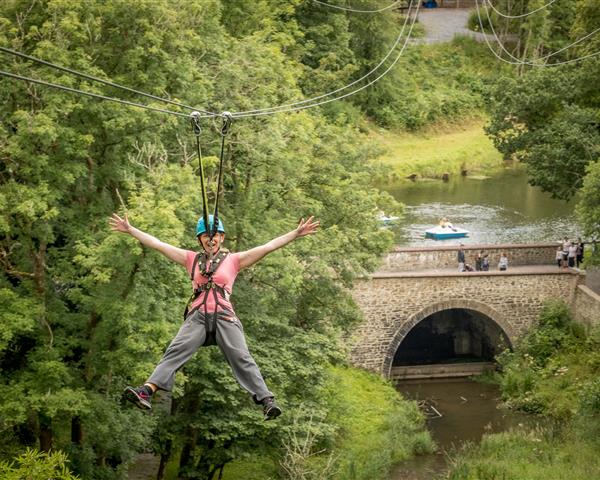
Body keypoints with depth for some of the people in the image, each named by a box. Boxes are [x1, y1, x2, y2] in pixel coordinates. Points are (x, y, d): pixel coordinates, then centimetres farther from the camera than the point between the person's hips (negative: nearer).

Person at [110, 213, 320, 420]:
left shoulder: (233, 260, 16)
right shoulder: (191, 259, 22)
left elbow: (268, 247, 11)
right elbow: (157, 244, 21)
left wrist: (296, 233, 5)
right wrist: (130, 229, 19)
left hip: (224, 316, -1)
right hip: (197, 316, 1)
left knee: (241, 357, -19)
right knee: (175, 351, -20)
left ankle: (267, 400, -29)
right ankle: (146, 392, -36)